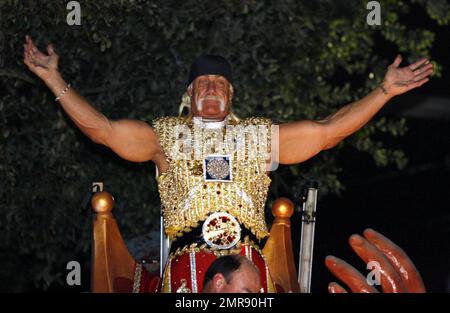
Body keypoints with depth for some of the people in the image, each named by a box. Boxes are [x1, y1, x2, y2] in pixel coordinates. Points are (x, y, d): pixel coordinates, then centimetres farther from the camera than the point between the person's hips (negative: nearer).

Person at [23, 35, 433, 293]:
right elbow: (102, 129, 11)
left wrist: (385, 90, 13)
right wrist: (55, 80, 6)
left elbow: (328, 131, 17)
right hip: (187, 259, -1)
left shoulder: (259, 137, 20)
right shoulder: (166, 137, 17)